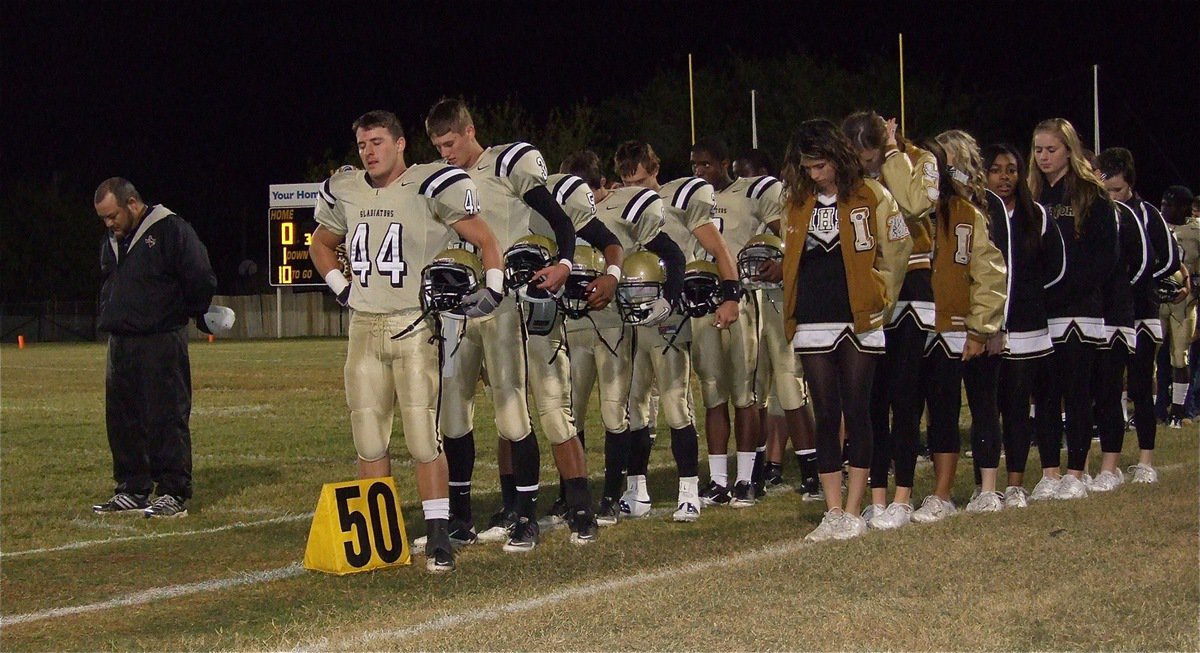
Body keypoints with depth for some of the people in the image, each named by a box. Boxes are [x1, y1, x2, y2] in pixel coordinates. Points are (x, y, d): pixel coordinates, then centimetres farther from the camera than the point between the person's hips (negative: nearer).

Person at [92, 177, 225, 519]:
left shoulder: (171, 230, -8)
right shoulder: (112, 240, 17)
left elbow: (201, 281, -8)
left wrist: (184, 314, 4)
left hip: (161, 344, -8)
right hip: (120, 343, 8)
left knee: (167, 418, -7)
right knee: (122, 420, 8)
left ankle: (174, 494, -4)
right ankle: (133, 491, 16)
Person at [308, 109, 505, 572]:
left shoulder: (431, 187, -6)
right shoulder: (344, 193, 10)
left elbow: (486, 241, -1)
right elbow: (321, 246, 29)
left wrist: (491, 291, -8)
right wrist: (341, 288, 16)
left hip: (416, 326, -5)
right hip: (364, 326, 5)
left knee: (424, 437, -7)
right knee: (368, 439, 6)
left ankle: (438, 536, -2)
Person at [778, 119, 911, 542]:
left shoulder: (871, 197, -2)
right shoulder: (796, 202, 10)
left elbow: (897, 251, 2)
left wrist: (880, 300, 0)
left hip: (859, 320, -3)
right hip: (813, 323, 4)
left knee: (856, 413, 0)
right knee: (825, 416, 4)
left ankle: (853, 512, 3)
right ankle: (833, 512, 6)